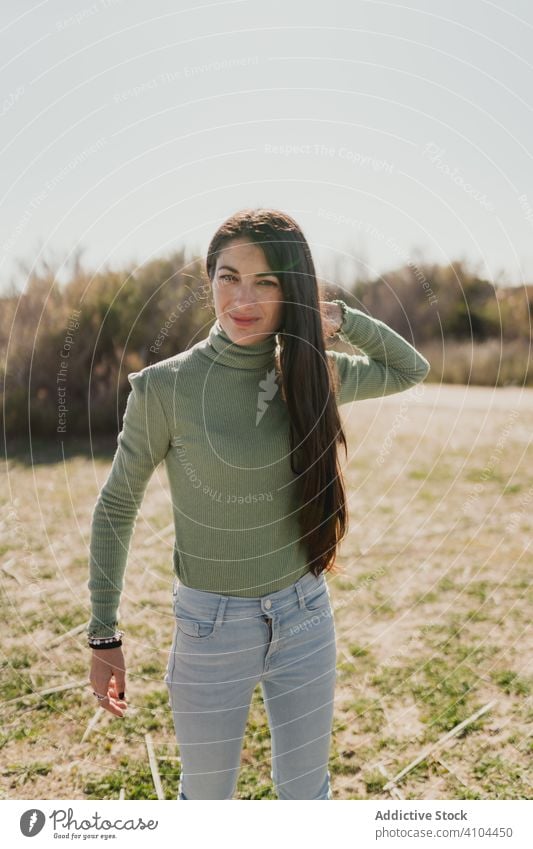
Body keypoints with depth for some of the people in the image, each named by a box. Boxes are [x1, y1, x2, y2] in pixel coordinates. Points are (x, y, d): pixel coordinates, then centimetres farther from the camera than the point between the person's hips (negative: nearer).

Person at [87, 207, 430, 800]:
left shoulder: (312, 375, -4)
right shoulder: (165, 386, -15)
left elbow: (411, 369, 13)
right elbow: (116, 508, -5)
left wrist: (339, 319, -3)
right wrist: (103, 637, -2)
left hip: (305, 618, 3)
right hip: (211, 627, -3)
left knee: (306, 793, 20)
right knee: (206, 797, 17)